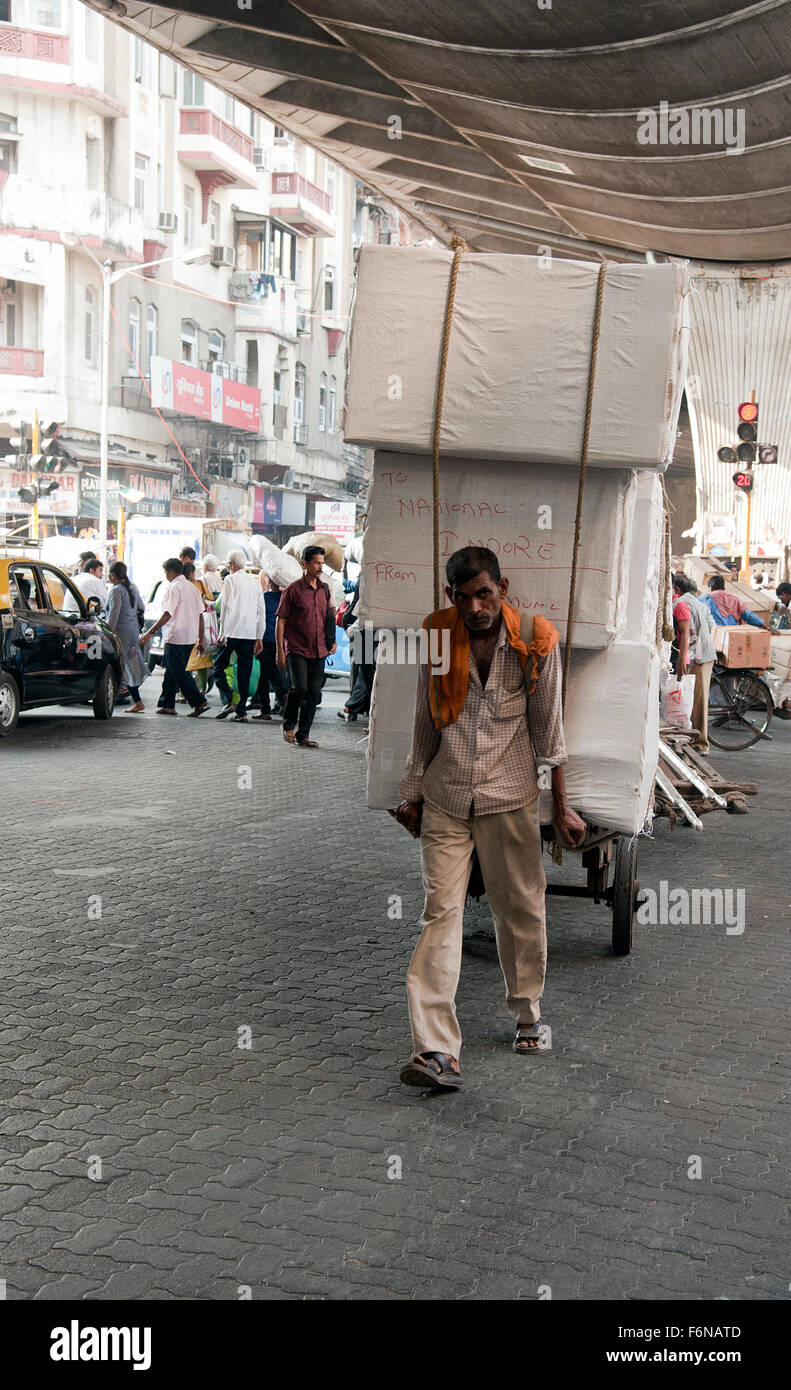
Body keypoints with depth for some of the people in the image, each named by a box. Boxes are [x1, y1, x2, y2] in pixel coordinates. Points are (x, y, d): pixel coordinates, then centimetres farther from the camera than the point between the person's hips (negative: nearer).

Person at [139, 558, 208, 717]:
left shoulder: (174, 587, -11)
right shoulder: (192, 587, 15)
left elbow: (167, 614, -19)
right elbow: (200, 615, 14)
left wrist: (150, 632, -18)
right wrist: (201, 639, 17)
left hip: (176, 637, -9)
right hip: (190, 638, 9)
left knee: (178, 672, -6)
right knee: (172, 670, 16)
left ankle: (199, 702, -13)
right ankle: (167, 704, 20)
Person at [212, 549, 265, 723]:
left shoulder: (230, 580, -3)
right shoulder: (255, 583, 12)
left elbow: (225, 606, -9)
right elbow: (261, 612, 12)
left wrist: (222, 632, -6)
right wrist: (259, 638, 16)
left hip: (232, 632, -5)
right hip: (250, 634, 5)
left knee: (218, 666, 6)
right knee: (244, 672, 7)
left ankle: (227, 702, -11)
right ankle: (241, 712, 5)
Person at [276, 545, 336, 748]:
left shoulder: (324, 589, 11)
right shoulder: (293, 589, -6)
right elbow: (280, 620, -5)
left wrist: (332, 640, 13)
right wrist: (280, 651, -9)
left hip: (318, 651, 5)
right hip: (296, 649, -5)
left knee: (313, 693, 3)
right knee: (299, 688, -16)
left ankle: (303, 735, 11)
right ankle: (288, 725, 7)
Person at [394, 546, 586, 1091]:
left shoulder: (534, 642, -5)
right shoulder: (438, 637, -1)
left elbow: (548, 728, 2)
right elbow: (425, 723, 9)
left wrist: (563, 807, 4)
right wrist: (413, 794, 14)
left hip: (510, 795, -1)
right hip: (445, 797, 1)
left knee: (522, 907, 9)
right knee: (441, 911, -7)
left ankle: (528, 1015, 33)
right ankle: (437, 1050, -11)